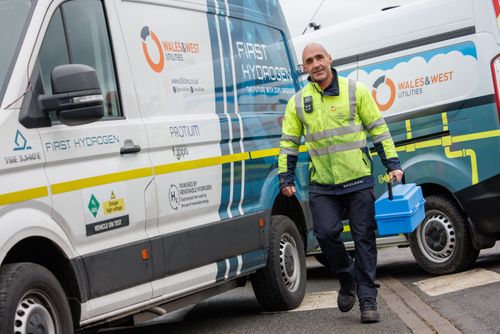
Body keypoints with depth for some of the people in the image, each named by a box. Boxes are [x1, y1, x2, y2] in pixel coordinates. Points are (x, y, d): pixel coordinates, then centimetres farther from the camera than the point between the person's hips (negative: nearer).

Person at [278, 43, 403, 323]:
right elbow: (289, 143, 13)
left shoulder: (356, 90, 1)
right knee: (326, 233, -12)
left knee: (364, 238, 0)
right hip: (322, 185, 2)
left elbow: (378, 129, 4)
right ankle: (347, 279, 15)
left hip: (359, 180, -1)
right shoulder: (298, 102, 7)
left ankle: (367, 300, 8)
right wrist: (286, 178, 7)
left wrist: (393, 164, 0)